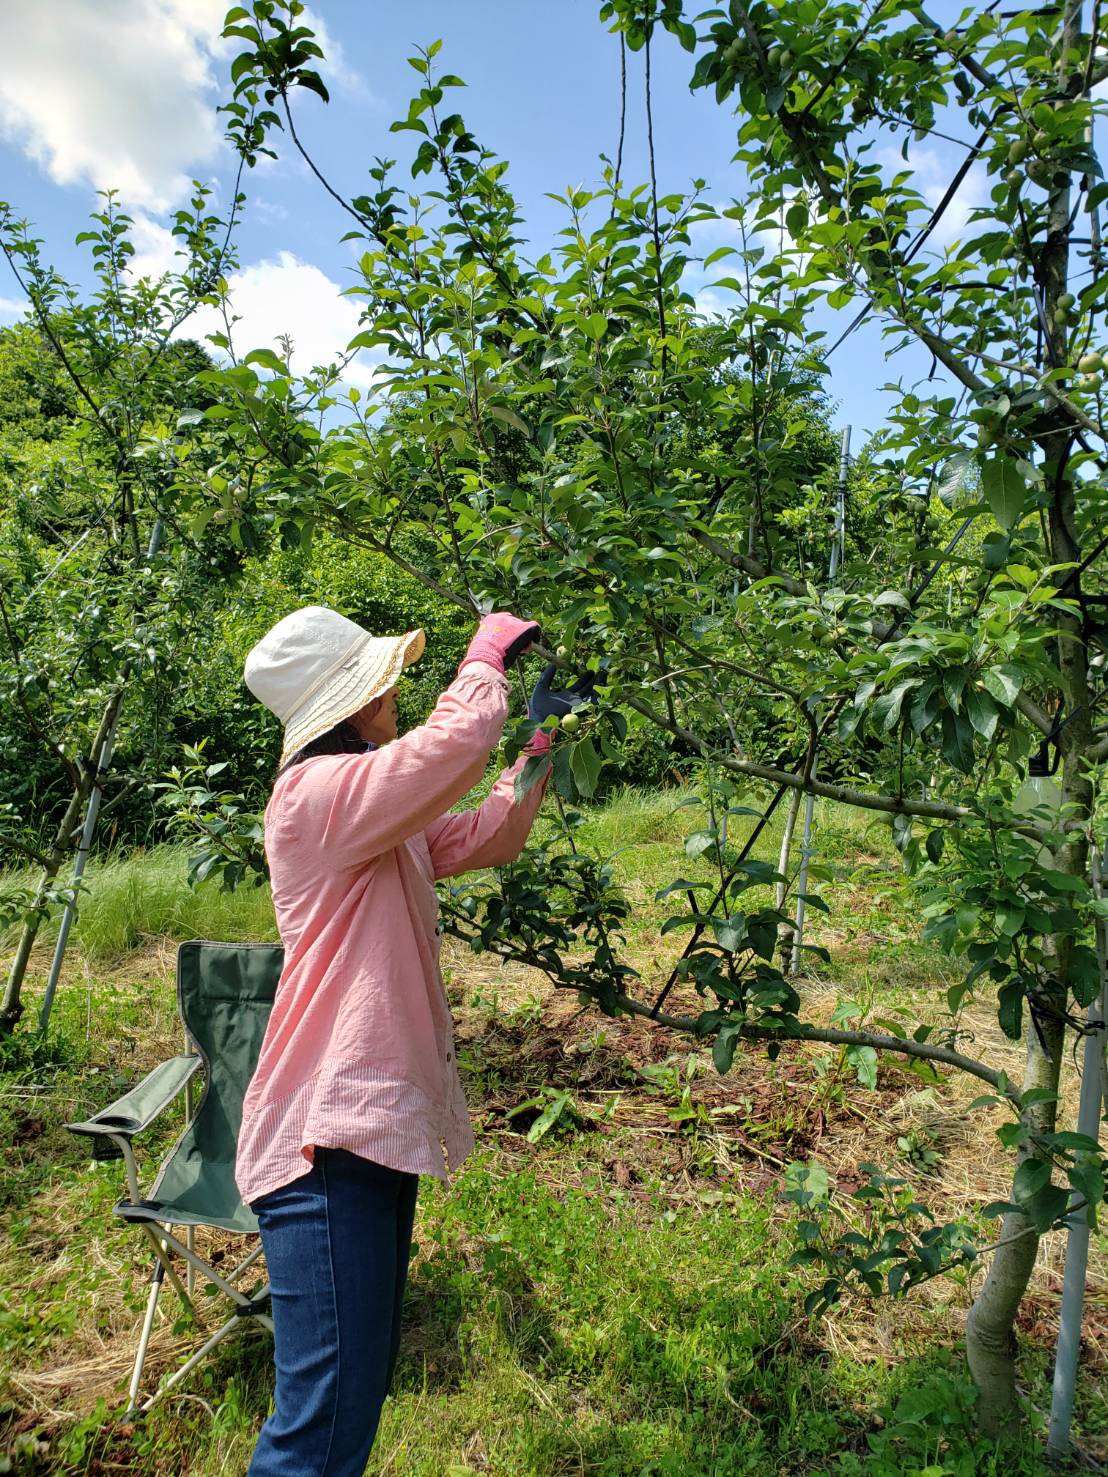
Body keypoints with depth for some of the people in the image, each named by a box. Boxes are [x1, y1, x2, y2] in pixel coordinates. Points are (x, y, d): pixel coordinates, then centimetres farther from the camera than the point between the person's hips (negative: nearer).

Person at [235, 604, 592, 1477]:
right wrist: (490, 649, -12)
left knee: (363, 1380, 21)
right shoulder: (317, 794, -17)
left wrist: (542, 734, 14)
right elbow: (457, 741, -30)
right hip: (328, 1138, -10)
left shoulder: (382, 813, 16)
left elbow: (490, 837, 19)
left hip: (377, 1120, 10)